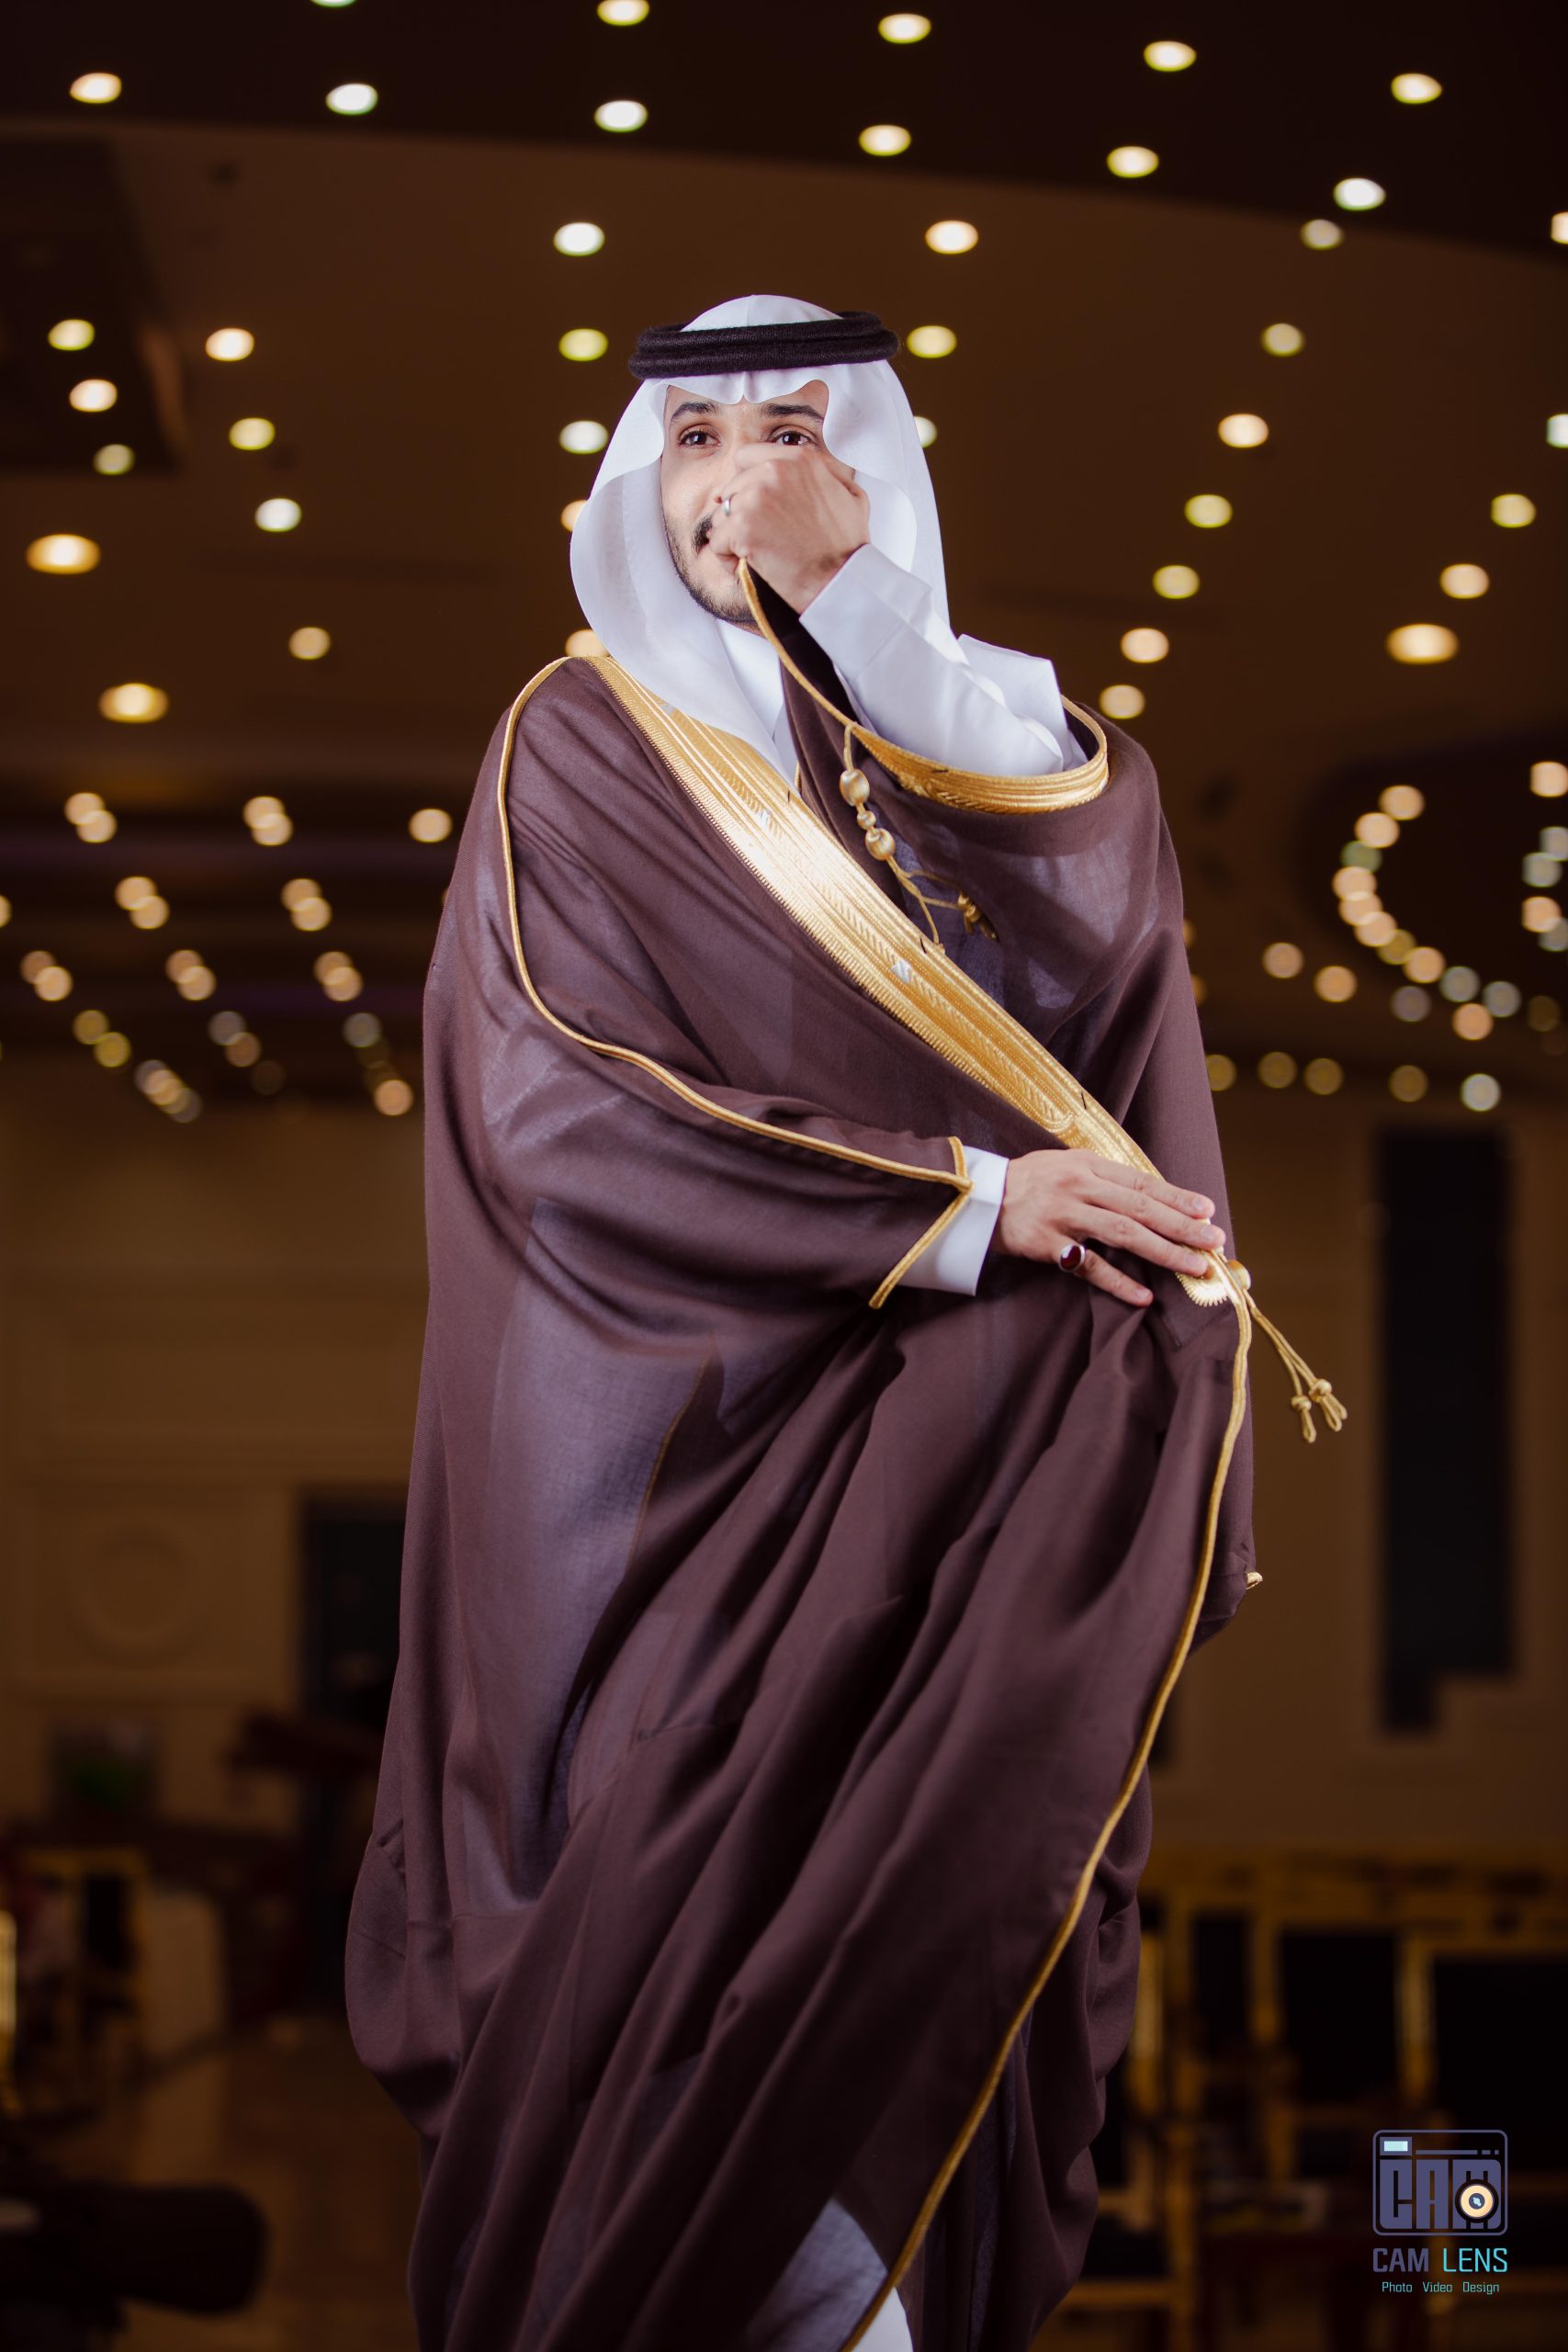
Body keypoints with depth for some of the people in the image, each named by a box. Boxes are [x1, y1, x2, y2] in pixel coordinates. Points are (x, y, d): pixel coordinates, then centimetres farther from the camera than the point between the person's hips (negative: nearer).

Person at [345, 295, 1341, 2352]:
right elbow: (550, 1106, -12)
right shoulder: (582, 746, 1)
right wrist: (955, 1206, -16)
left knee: (914, 1926, -3)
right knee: (708, 1942, -11)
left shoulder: (970, 724, 13)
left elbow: (1113, 850, -6)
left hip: (960, 1461, 3)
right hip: (694, 1434, -3)